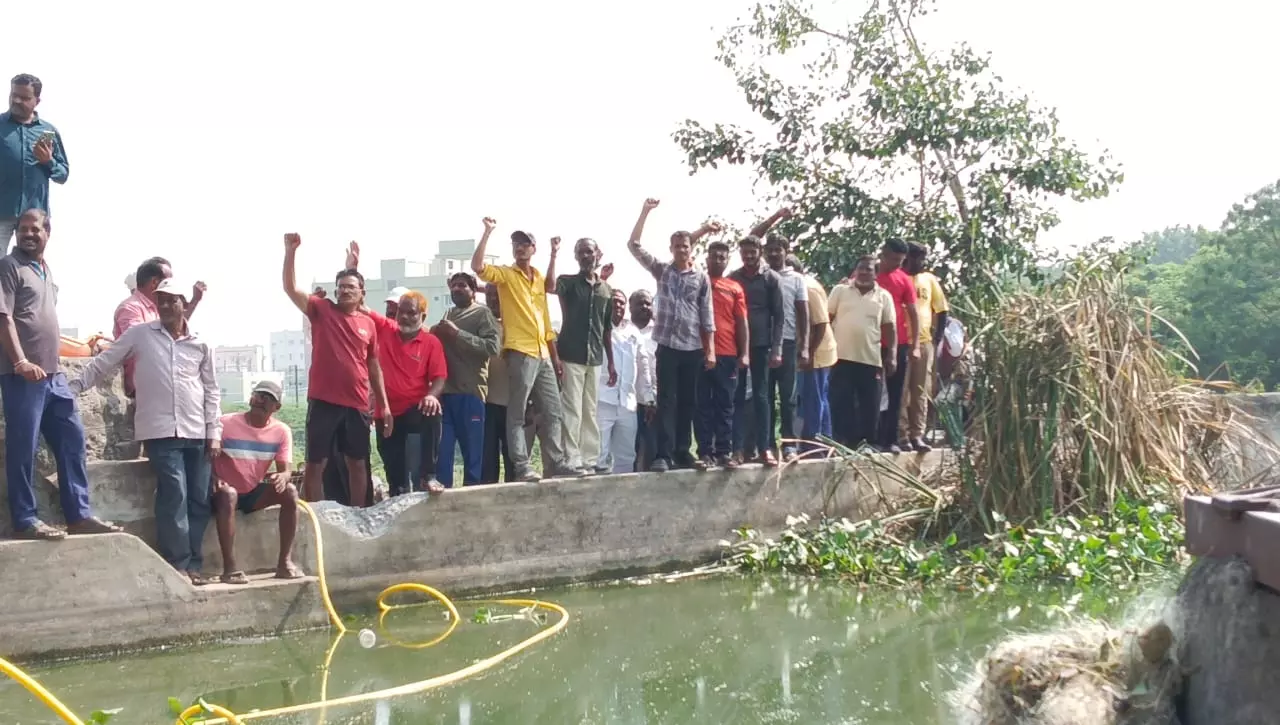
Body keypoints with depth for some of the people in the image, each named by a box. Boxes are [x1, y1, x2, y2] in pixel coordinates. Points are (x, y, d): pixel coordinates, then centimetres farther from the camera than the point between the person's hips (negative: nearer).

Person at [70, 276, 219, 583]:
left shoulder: (201, 345, 9)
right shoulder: (140, 334, 4)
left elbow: (211, 390, 12)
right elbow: (103, 363, 7)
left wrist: (214, 433, 6)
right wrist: (74, 387, -4)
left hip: (196, 433, 3)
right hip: (161, 431, -3)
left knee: (198, 499, 3)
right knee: (175, 495, -12)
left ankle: (192, 563, 13)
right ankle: (178, 565, -4)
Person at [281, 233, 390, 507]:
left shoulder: (368, 324, 8)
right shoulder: (322, 310, 2)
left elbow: (374, 367, 12)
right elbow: (290, 288, -10)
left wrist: (385, 405, 9)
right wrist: (291, 251, -22)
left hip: (357, 405, 3)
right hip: (323, 402, -3)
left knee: (357, 463, 11)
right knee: (315, 463, 0)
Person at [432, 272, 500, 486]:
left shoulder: (482, 313, 1)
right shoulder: (448, 315, 20)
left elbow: (493, 346, -14)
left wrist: (458, 333, -14)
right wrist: (435, 334, 10)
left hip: (470, 391, -5)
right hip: (444, 390, 5)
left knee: (472, 450, 0)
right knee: (441, 449, 3)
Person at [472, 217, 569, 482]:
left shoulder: (540, 278, 18)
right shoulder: (505, 274, 2)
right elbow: (478, 267, -18)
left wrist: (555, 355, 17)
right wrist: (488, 232, -18)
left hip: (543, 355, 6)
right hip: (520, 353, -6)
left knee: (553, 412, 7)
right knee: (517, 414, -4)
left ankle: (555, 464, 13)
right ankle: (522, 468, -3)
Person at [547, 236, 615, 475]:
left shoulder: (606, 290, 12)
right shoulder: (568, 281, 0)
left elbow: (607, 329, 15)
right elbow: (550, 287, -26)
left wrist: (611, 362, 13)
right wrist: (554, 254, -28)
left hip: (595, 358, 4)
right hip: (571, 356, -4)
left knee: (590, 411, 8)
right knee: (572, 410, -6)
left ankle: (590, 460, 12)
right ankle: (572, 461, -5)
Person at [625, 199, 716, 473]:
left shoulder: (702, 278, 6)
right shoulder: (662, 270, 6)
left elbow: (707, 316, 5)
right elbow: (633, 245, -1)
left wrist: (710, 350, -1)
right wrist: (645, 212, -8)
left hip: (693, 348, 1)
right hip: (667, 345, -1)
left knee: (687, 402, 6)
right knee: (667, 401, -5)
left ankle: (682, 452, 12)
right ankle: (664, 454, -7)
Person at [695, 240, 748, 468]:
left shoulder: (735, 288, 11)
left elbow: (742, 323, 8)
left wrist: (744, 353, 2)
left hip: (727, 354, 2)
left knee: (725, 405, 4)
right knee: (703, 405, 1)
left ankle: (724, 452, 7)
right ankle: (705, 452, 3)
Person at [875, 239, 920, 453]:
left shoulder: (904, 280, 6)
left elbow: (913, 313, 8)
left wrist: (915, 345, -1)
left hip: (899, 344, 2)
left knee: (894, 395, 6)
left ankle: (890, 439, 11)